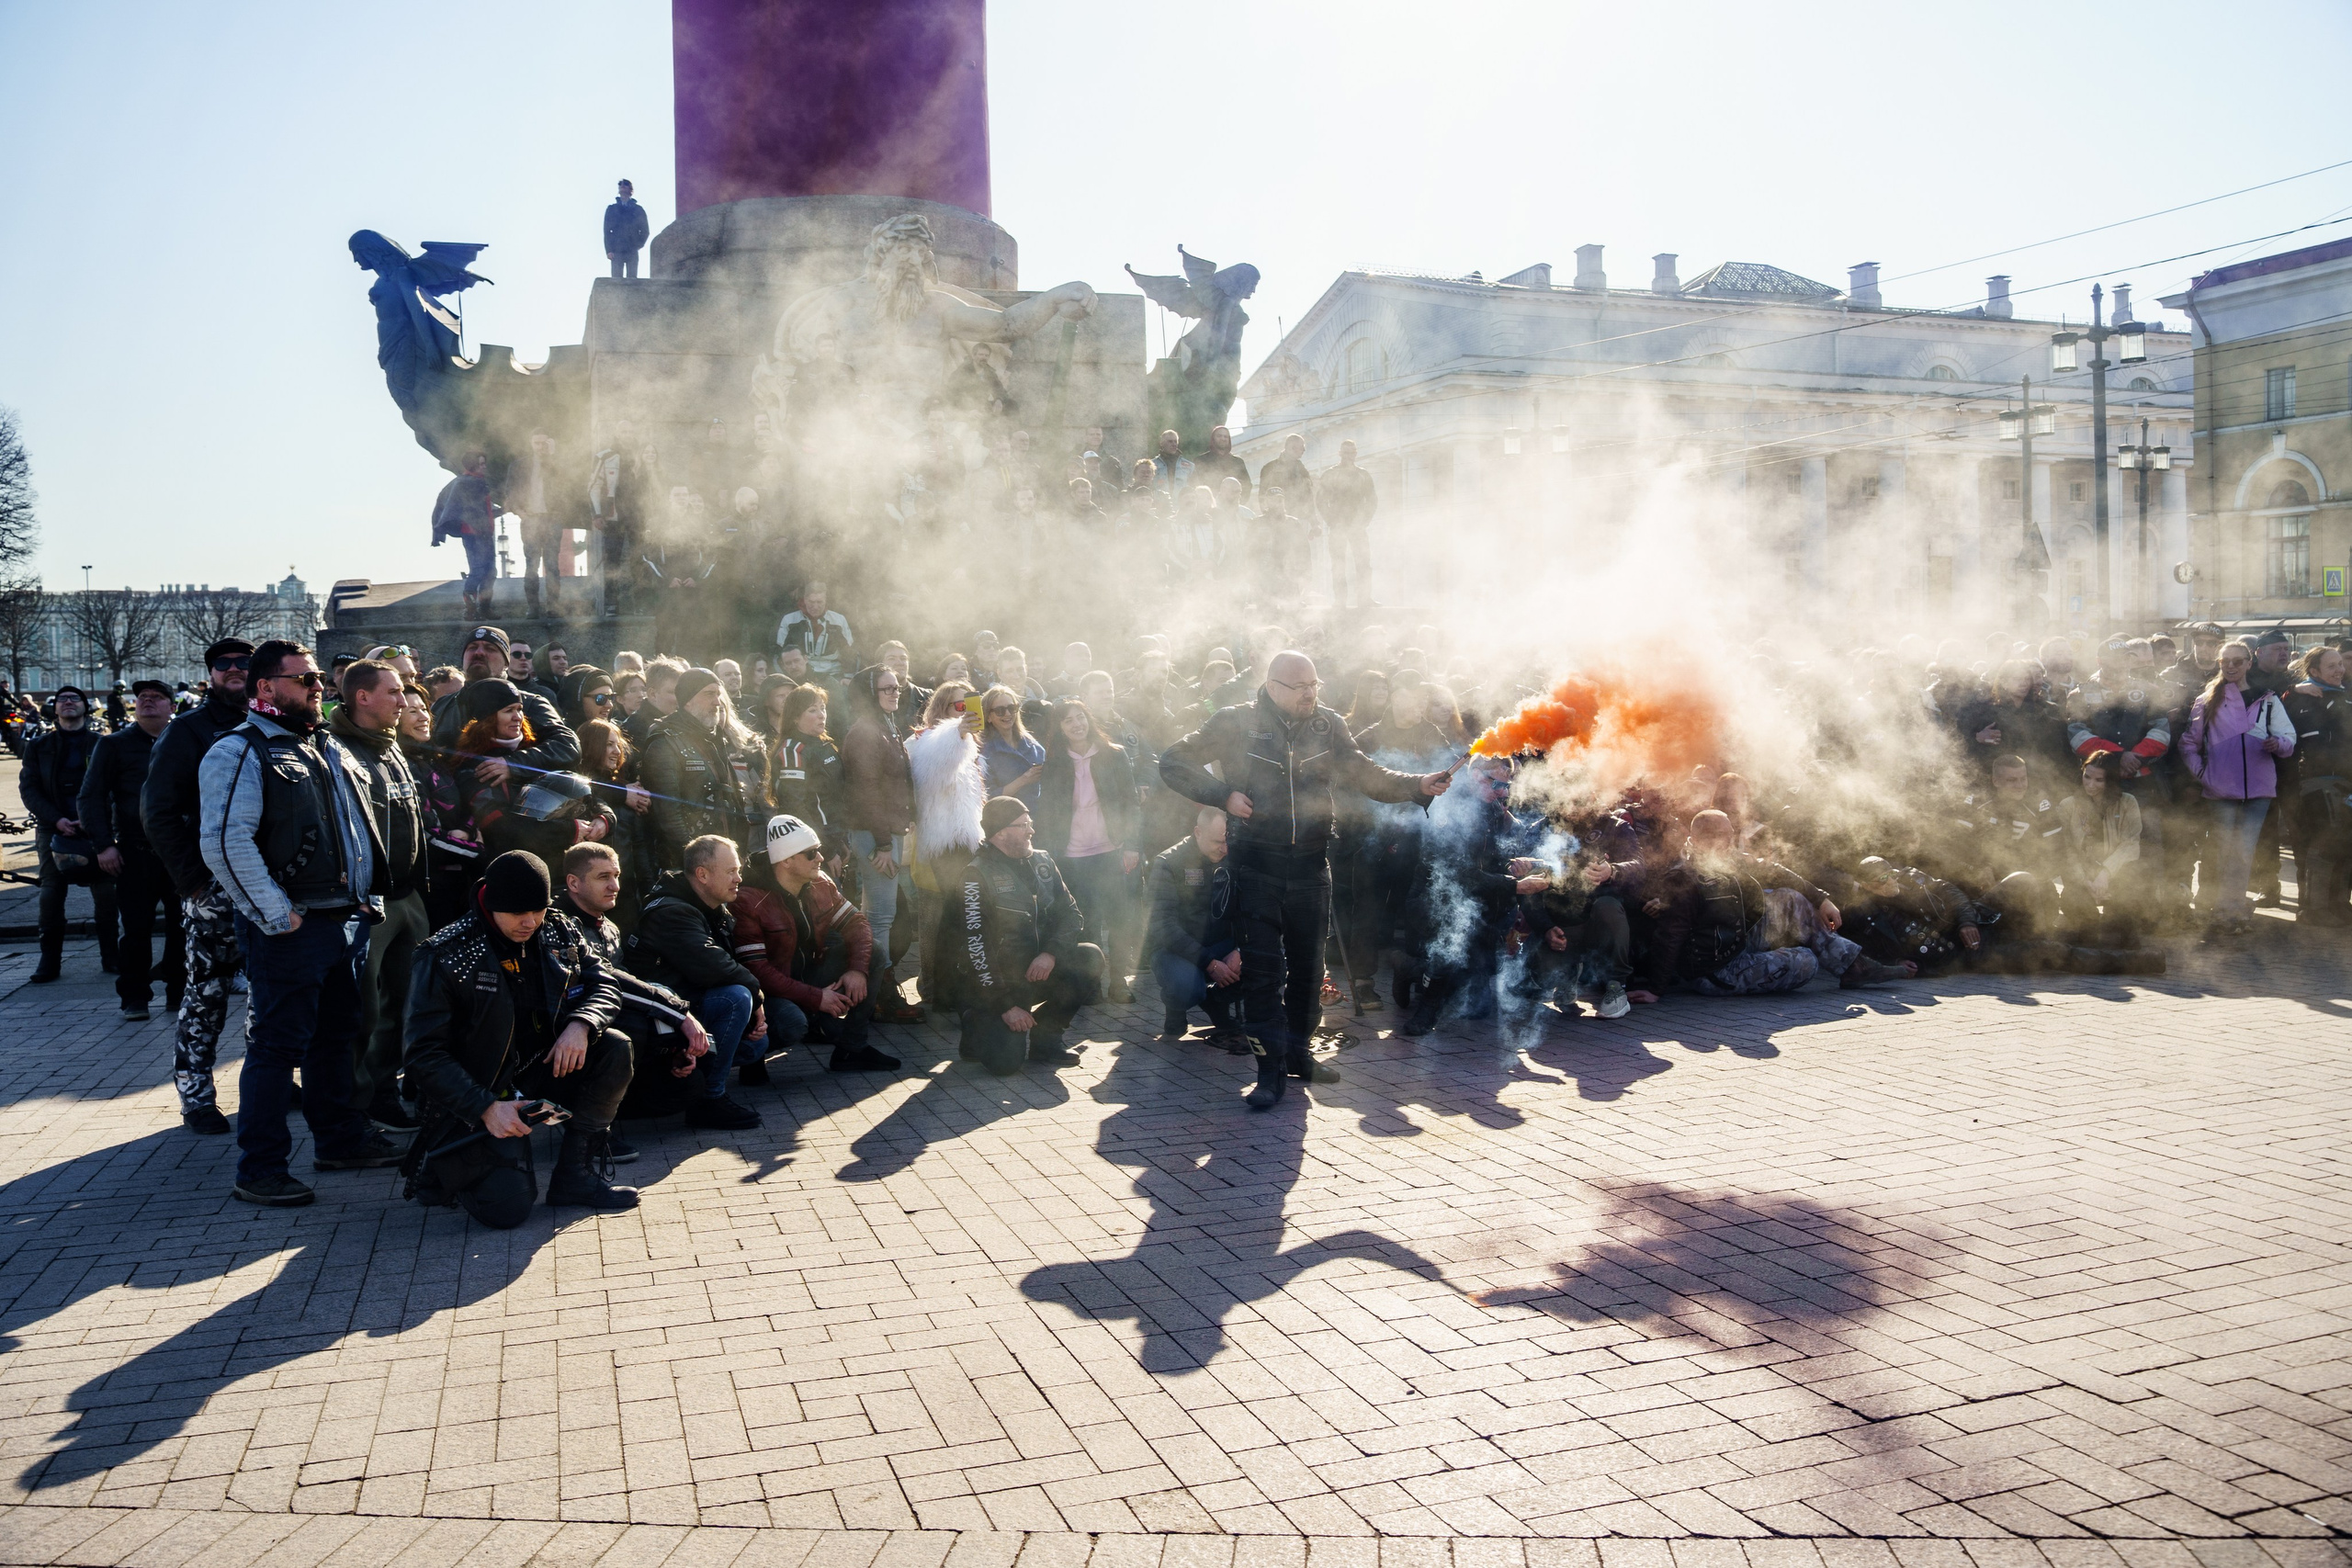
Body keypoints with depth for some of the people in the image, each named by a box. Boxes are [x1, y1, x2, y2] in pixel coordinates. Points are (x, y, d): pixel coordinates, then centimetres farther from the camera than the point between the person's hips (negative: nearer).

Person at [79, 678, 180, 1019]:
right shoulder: (114, 745, 4)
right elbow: (91, 797, 2)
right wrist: (103, 844, -8)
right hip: (135, 852, -2)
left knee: (182, 925, 5)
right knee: (136, 928, 0)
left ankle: (179, 991, 16)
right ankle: (135, 997, 10)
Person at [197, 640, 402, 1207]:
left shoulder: (329, 749, 17)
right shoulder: (239, 754, -10)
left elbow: (363, 825, 27)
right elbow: (224, 842, -21)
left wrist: (367, 895, 16)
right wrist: (277, 916, -20)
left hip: (346, 920, 8)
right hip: (291, 928, -8)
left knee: (338, 1035, 17)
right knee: (278, 1044, -4)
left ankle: (340, 1138, 31)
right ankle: (259, 1170, 4)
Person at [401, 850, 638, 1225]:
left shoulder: (559, 935, 1)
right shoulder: (446, 955, -15)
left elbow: (604, 986, 0)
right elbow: (423, 1054, -16)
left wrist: (581, 1024, -25)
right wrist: (486, 1108, -27)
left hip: (544, 1069, 5)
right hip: (480, 1092, -5)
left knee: (615, 1049, -22)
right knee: (508, 1206, -23)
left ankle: (575, 1176, -10)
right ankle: (440, 1166, 12)